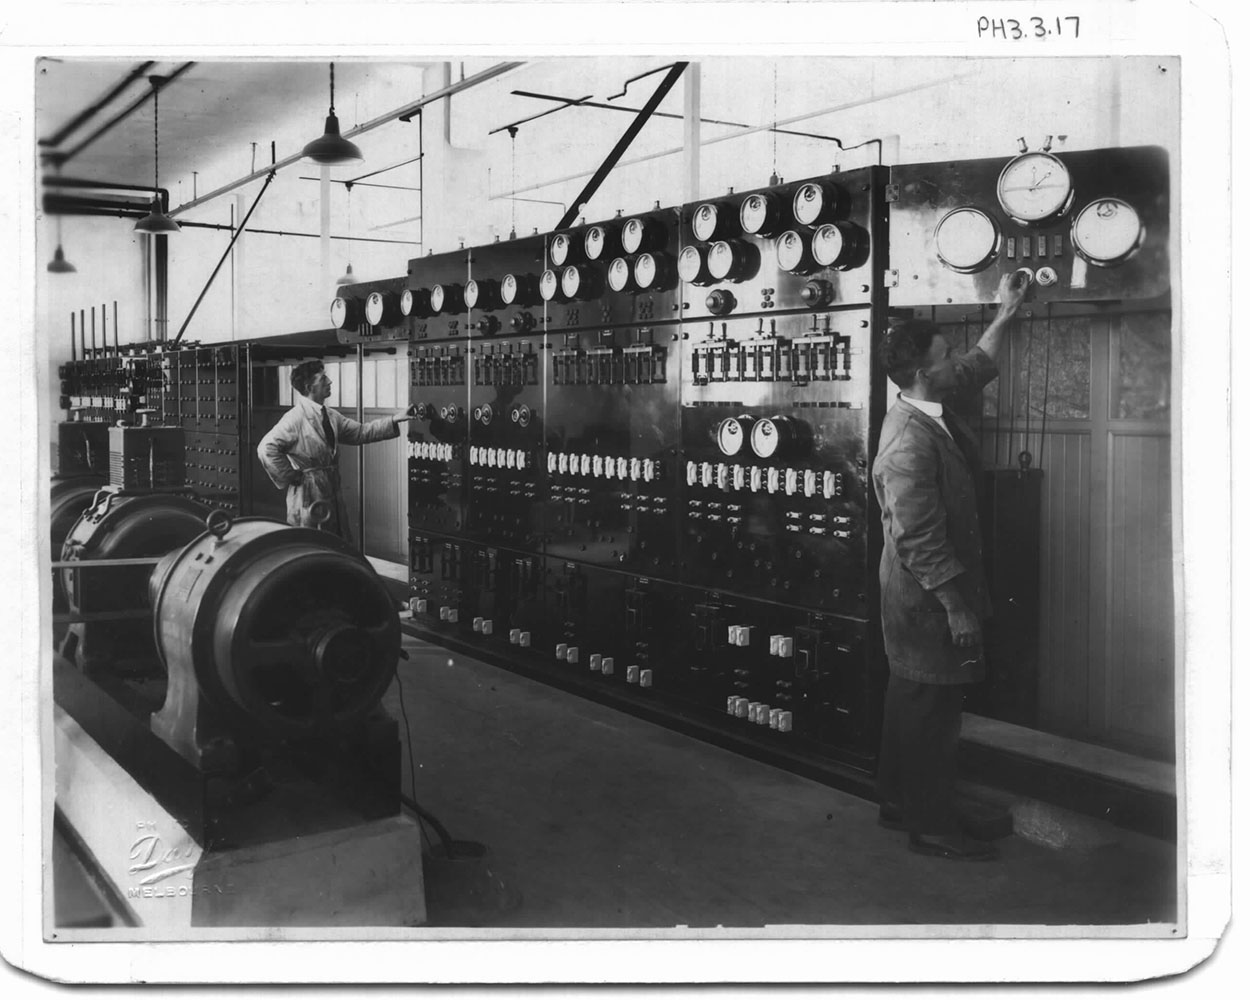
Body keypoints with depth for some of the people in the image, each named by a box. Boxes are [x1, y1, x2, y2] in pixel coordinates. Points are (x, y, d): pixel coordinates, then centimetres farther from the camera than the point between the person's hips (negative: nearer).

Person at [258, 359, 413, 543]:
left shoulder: (330, 416, 11)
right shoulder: (295, 418, -15)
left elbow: (361, 432, 13)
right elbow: (266, 448, -22)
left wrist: (394, 420, 5)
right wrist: (290, 477, -15)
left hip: (332, 497, 8)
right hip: (308, 499, -8)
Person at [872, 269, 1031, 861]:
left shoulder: (926, 411, 3)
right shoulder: (909, 444, -26)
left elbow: (975, 368, 25)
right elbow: (919, 539, -26)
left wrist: (1004, 314, 26)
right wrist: (955, 607, -22)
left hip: (919, 599, 10)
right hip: (927, 599, -10)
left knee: (911, 698, 19)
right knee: (932, 711, 1)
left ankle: (898, 802, 33)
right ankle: (931, 827, 14)